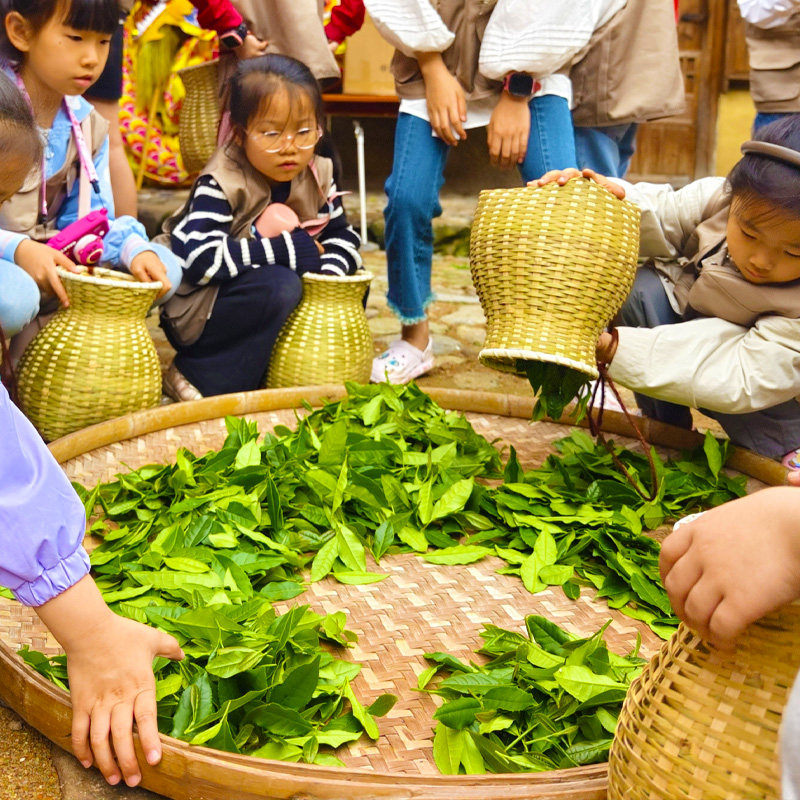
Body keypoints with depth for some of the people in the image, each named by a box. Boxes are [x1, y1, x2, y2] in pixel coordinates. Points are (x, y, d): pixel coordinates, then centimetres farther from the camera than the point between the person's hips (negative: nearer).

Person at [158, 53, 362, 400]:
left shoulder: (317, 177, -1)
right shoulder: (221, 185, -21)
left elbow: (343, 237, 7)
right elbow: (200, 259, -32)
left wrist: (328, 271, -17)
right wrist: (283, 249, -26)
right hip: (198, 313, -7)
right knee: (279, 286, -33)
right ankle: (194, 376, -17)